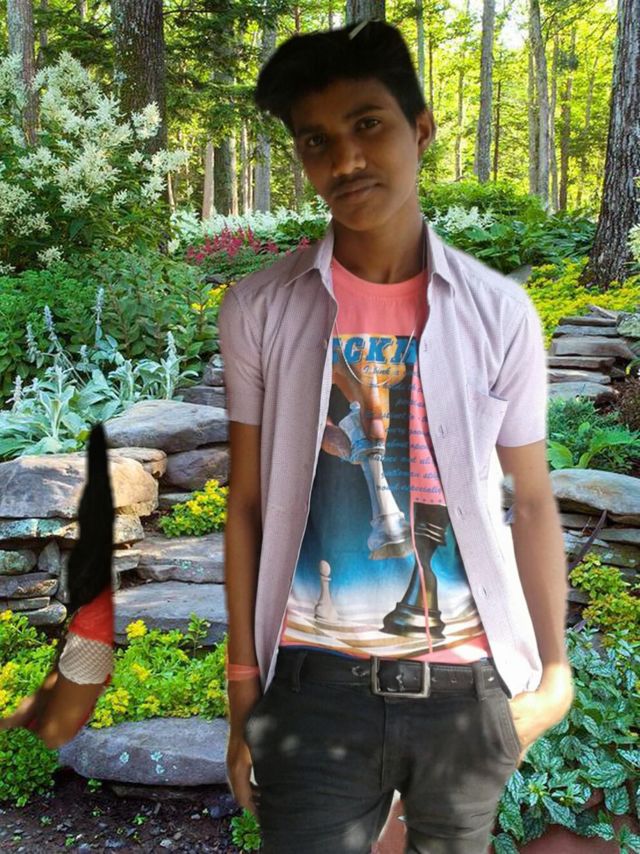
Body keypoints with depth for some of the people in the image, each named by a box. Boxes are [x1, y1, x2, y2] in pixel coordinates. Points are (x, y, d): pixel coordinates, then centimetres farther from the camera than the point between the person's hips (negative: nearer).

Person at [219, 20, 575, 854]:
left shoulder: (500, 313, -5)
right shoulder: (260, 310, -6)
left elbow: (532, 501, 3)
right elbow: (247, 506, 0)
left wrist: (554, 667, 3)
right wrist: (244, 690, 2)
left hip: (467, 685, 2)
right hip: (316, 689, -1)